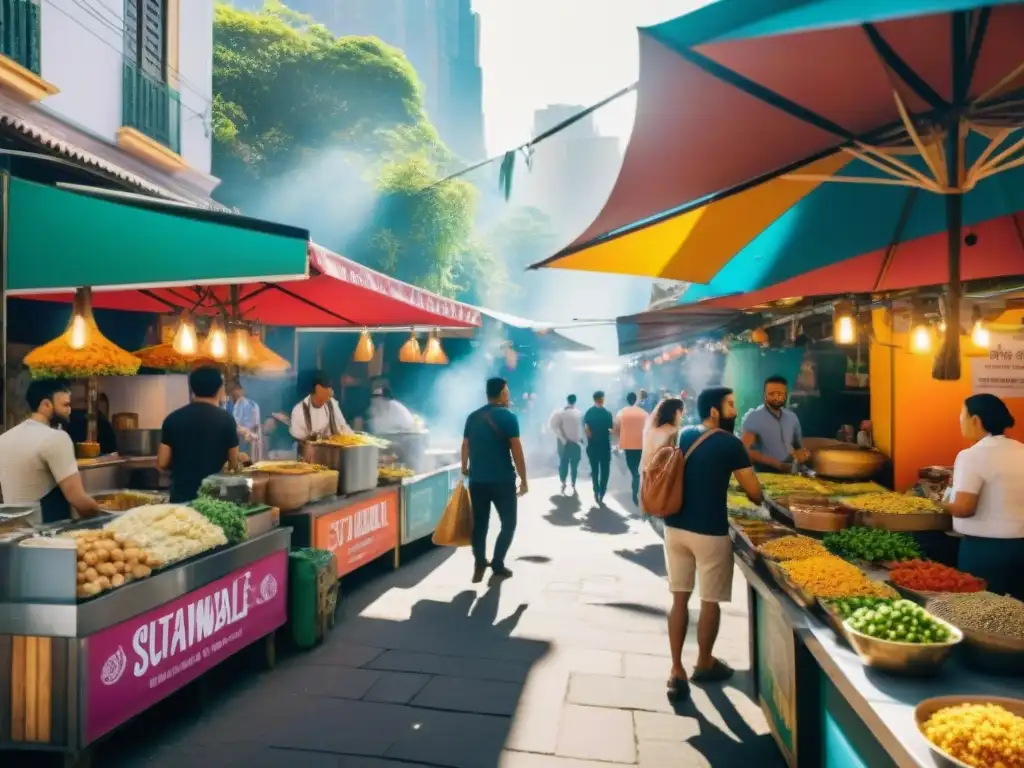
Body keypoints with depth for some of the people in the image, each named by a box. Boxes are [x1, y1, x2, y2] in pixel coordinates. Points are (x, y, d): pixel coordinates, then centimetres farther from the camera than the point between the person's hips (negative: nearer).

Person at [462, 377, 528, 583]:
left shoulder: (473, 417, 7)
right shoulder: (508, 417, -8)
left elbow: (465, 446, 13)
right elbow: (516, 451, -11)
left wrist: (464, 468, 29)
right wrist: (523, 480, -4)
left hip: (477, 480, 5)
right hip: (502, 480, -4)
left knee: (479, 524, 11)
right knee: (508, 522, 10)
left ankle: (479, 564, 3)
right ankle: (497, 564, 8)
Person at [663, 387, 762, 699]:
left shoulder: (682, 436, 8)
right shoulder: (731, 444, -10)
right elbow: (755, 493, -7)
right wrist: (758, 500, 15)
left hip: (675, 527, 6)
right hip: (710, 531, -5)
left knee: (679, 598, 12)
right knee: (710, 601, 13)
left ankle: (676, 672, 12)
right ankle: (704, 664, 30)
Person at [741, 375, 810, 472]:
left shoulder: (792, 417, 10)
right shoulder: (753, 417, -7)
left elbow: (799, 446, 21)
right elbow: (746, 451, -14)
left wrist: (803, 453, -2)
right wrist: (775, 463, -20)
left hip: (790, 473, 5)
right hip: (765, 474, -5)